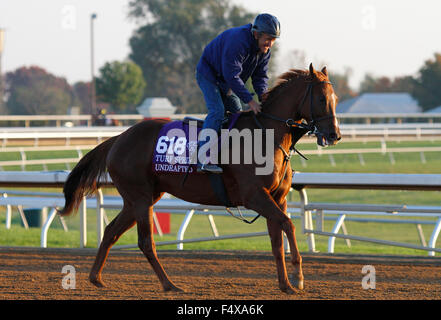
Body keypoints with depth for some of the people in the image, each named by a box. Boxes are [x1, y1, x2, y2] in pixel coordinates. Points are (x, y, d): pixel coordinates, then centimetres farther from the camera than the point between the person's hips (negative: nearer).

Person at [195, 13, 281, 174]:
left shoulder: (265, 50, -8)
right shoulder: (237, 42, -36)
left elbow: (261, 76, -2)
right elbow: (232, 76, -38)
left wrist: (263, 98, -21)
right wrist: (249, 100, -39)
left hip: (227, 82, 9)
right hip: (208, 74, -9)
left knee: (237, 113, 8)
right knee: (217, 111, -23)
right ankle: (204, 159, -31)